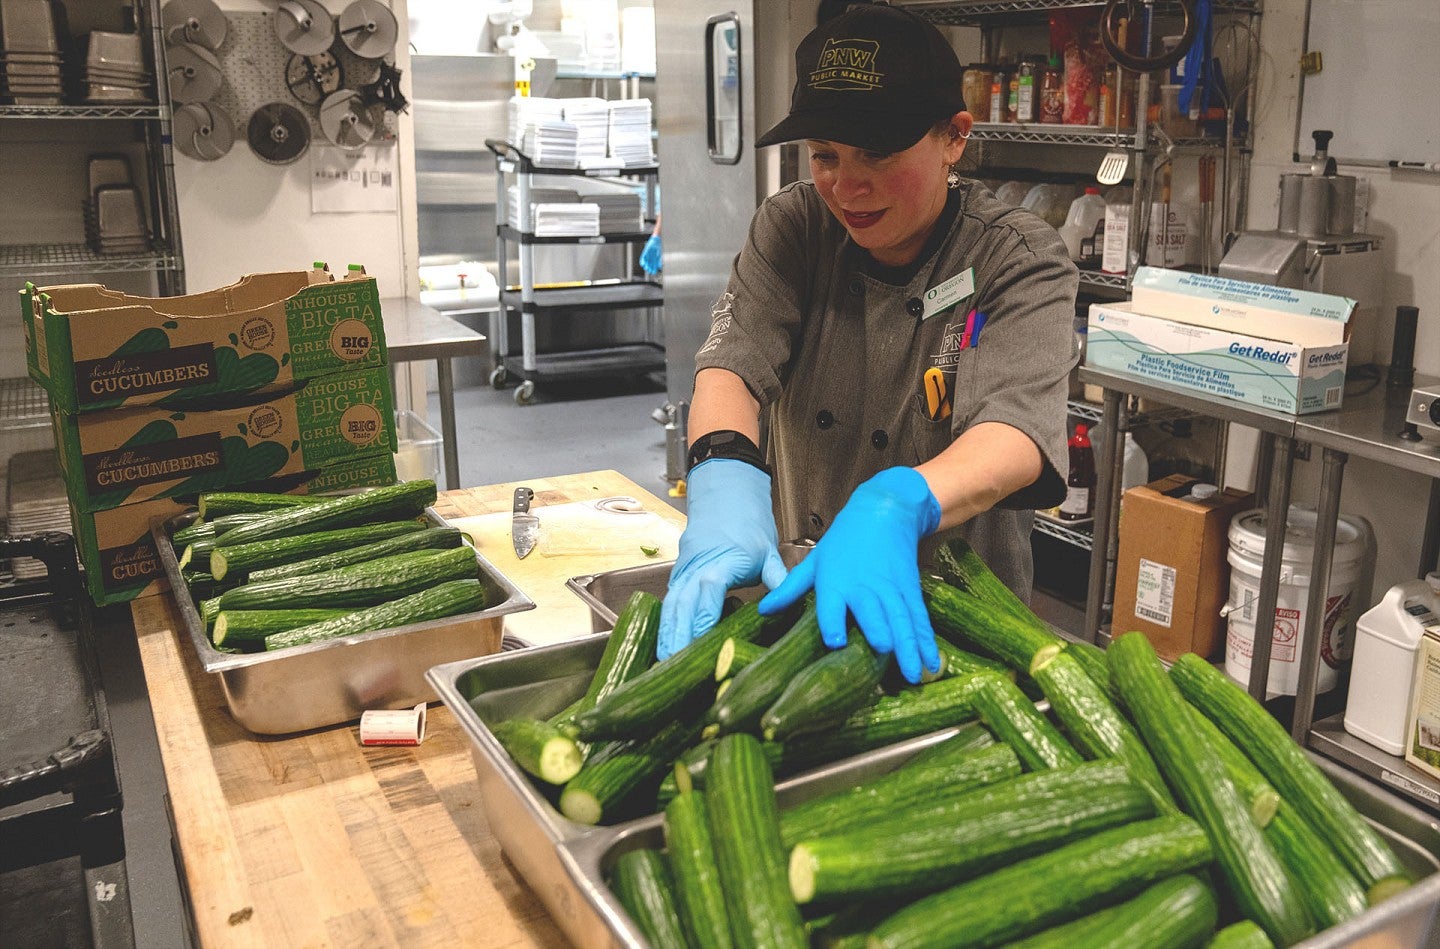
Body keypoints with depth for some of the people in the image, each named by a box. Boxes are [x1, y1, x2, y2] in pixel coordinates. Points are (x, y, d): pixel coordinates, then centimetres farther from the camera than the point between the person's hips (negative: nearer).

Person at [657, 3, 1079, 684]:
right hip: (795, 587, 3)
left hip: (945, 614, -2)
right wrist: (725, 473, -37)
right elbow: (733, 360, -15)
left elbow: (1017, 435, -26)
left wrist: (892, 510, -46)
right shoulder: (793, 227, 0)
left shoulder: (1022, 262, -10)